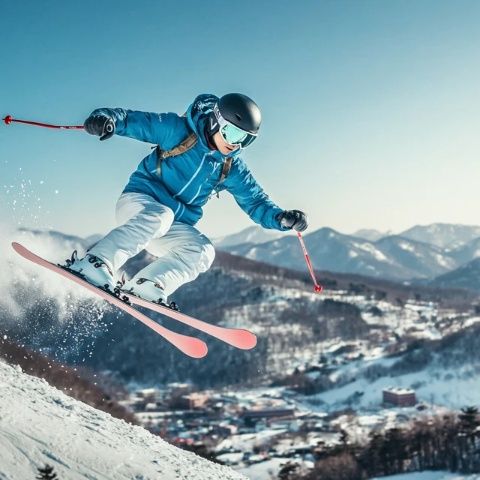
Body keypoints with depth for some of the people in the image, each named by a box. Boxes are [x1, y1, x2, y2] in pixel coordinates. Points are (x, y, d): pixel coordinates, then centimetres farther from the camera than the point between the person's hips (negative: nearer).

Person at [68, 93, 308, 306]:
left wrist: (282, 218, -13)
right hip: (138, 201, -5)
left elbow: (256, 202, 8)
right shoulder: (178, 129, -8)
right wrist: (105, 119, -34)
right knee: (158, 216, -37)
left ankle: (142, 288, -31)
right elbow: (131, 120, -12)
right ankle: (93, 264, -43)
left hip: (174, 229, 5)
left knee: (202, 251, -21)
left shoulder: (233, 168, 5)